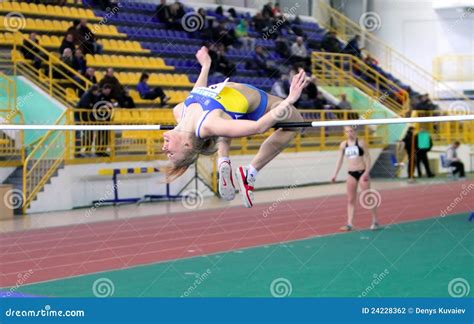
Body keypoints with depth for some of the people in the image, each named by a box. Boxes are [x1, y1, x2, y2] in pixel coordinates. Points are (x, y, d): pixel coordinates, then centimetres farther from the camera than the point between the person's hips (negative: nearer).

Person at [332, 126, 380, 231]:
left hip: (362, 172, -4)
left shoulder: (361, 143, -6)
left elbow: (367, 157, -6)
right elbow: (340, 160, 8)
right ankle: (350, 224, 0)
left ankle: (375, 221, 11)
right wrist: (335, 174, 1)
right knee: (350, 200, 1)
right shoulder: (343, 145, 4)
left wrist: (367, 172, -16)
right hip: (351, 174, 4)